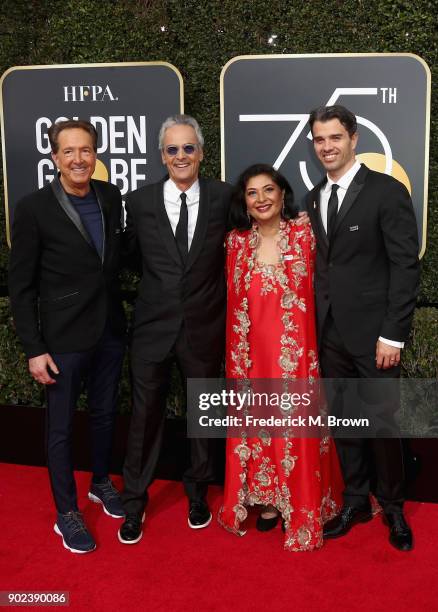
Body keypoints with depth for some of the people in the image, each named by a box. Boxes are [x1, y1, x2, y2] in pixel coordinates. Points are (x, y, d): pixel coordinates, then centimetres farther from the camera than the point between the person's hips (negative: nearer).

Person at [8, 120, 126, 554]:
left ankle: (101, 483, 43)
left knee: (105, 413, 20)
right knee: (61, 427, 8)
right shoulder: (33, 208, -13)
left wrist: (121, 313, 6)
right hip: (64, 337, -4)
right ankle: (66, 514, 25)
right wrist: (34, 349, -12)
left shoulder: (111, 197, 1)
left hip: (110, 331, 5)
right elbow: (21, 286, -10)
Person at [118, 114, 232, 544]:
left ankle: (197, 492, 39)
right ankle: (134, 501, 29)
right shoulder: (139, 202, -3)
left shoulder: (224, 198, -4)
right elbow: (127, 255, 7)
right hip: (153, 328, 0)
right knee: (145, 416, 9)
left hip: (205, 330, 1)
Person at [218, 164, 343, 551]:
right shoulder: (236, 242, 3)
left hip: (293, 348, -2)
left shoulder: (303, 234, -3)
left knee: (294, 427, 6)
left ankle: (300, 508, 24)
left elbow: (312, 291, 2)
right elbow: (234, 301, 8)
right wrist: (235, 353, 6)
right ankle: (265, 500, 29)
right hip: (251, 350, 3)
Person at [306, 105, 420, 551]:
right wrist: (315, 327, 4)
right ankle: (356, 501, 29)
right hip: (329, 333, 5)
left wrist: (393, 334, -14)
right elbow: (319, 267, 12)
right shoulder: (313, 199, 11)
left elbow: (406, 266, -10)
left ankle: (393, 509, 25)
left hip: (372, 333, -5)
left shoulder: (387, 191, -7)